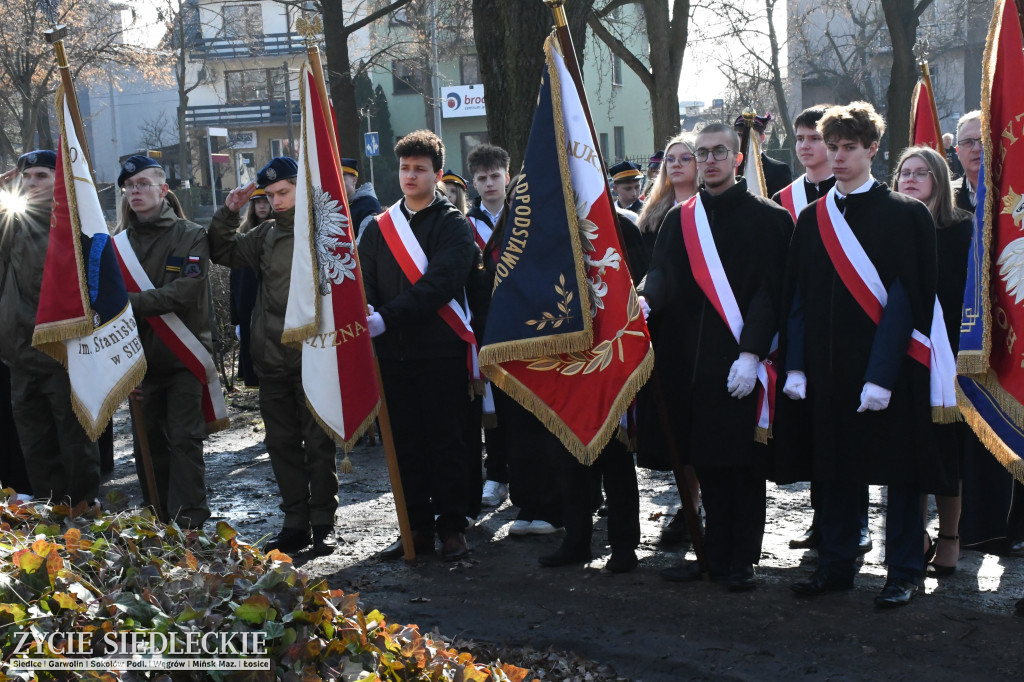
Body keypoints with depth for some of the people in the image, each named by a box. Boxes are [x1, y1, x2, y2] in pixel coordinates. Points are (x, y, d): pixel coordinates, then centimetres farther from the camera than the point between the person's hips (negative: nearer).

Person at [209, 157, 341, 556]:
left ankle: (323, 524, 12)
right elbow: (223, 254, 17)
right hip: (272, 359, 5)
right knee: (282, 445, 10)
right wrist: (228, 213, 4)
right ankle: (296, 524, 20)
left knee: (319, 444, 2)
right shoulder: (267, 235, 11)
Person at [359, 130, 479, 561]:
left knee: (446, 443, 1)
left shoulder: (453, 226, -2)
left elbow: (441, 283, -15)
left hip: (441, 352, -4)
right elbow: (364, 283, 8)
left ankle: (452, 527, 9)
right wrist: (365, 314, -15)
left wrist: (387, 317, -23)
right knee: (405, 445, 8)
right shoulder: (378, 229, 14)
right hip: (394, 353, 4)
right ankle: (417, 528, 16)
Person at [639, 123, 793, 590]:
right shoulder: (680, 220, 13)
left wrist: (751, 352, -16)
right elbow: (663, 276, 2)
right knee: (706, 460, 8)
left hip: (743, 360, -4)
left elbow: (770, 290, -6)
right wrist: (645, 300, -21)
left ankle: (741, 560, 8)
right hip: (693, 360, 4)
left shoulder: (766, 218, 0)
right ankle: (716, 553, 18)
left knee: (743, 460, 0)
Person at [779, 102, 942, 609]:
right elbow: (797, 297, 10)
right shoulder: (812, 219, 11)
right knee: (834, 470, 10)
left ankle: (904, 572, 12)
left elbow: (906, 300, -11)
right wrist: (795, 366, 0)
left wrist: (882, 375, -18)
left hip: (887, 369, -4)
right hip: (828, 368, 4)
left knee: (898, 470, 2)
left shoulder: (905, 216, -4)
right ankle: (836, 563, 22)